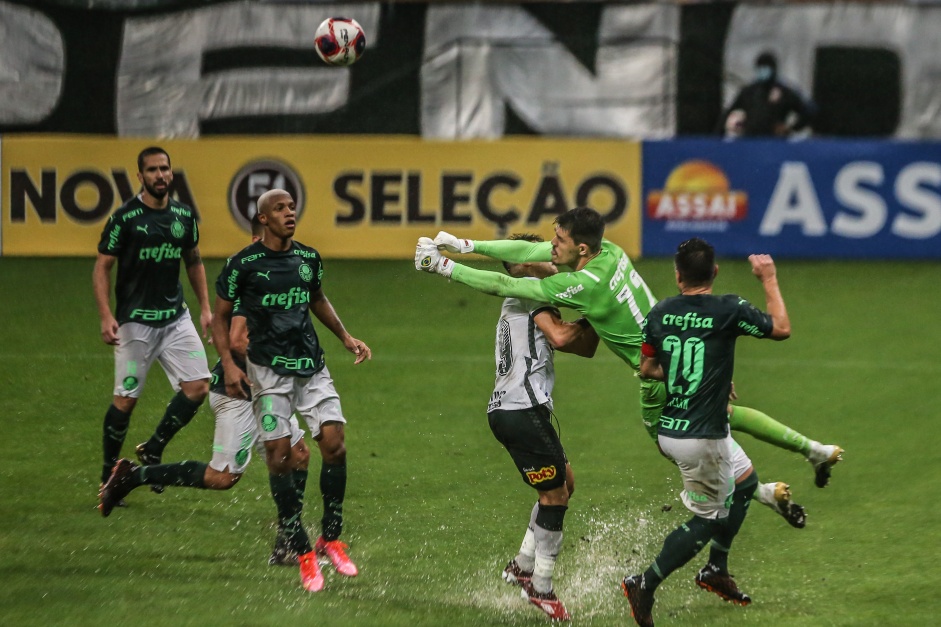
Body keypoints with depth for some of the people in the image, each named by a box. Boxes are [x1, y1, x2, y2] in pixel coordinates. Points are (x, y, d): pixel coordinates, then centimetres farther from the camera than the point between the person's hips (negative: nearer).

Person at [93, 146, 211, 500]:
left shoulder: (183, 216, 6)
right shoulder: (125, 218, -9)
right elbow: (102, 267, -6)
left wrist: (205, 307, 13)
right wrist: (106, 317, -16)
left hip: (176, 318, 5)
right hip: (135, 321, -5)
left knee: (198, 386, -7)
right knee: (126, 398, -4)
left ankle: (153, 451, 12)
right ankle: (108, 474, 12)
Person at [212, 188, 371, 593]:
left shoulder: (308, 259, 8)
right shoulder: (243, 264, -6)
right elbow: (221, 317, 2)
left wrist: (345, 337, 19)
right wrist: (228, 364, -9)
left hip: (312, 366, 4)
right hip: (268, 371, -4)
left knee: (334, 442, -9)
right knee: (280, 454, -8)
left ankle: (330, 538, 8)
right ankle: (301, 553, 0)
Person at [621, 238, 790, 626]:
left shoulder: (660, 313, 1)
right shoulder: (728, 311, -15)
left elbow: (647, 369, 13)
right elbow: (781, 329, 1)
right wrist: (769, 280, 13)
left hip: (669, 430, 7)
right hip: (702, 438, -7)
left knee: (745, 483, 25)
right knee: (706, 519, 7)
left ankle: (716, 570, 31)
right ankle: (645, 586, 3)